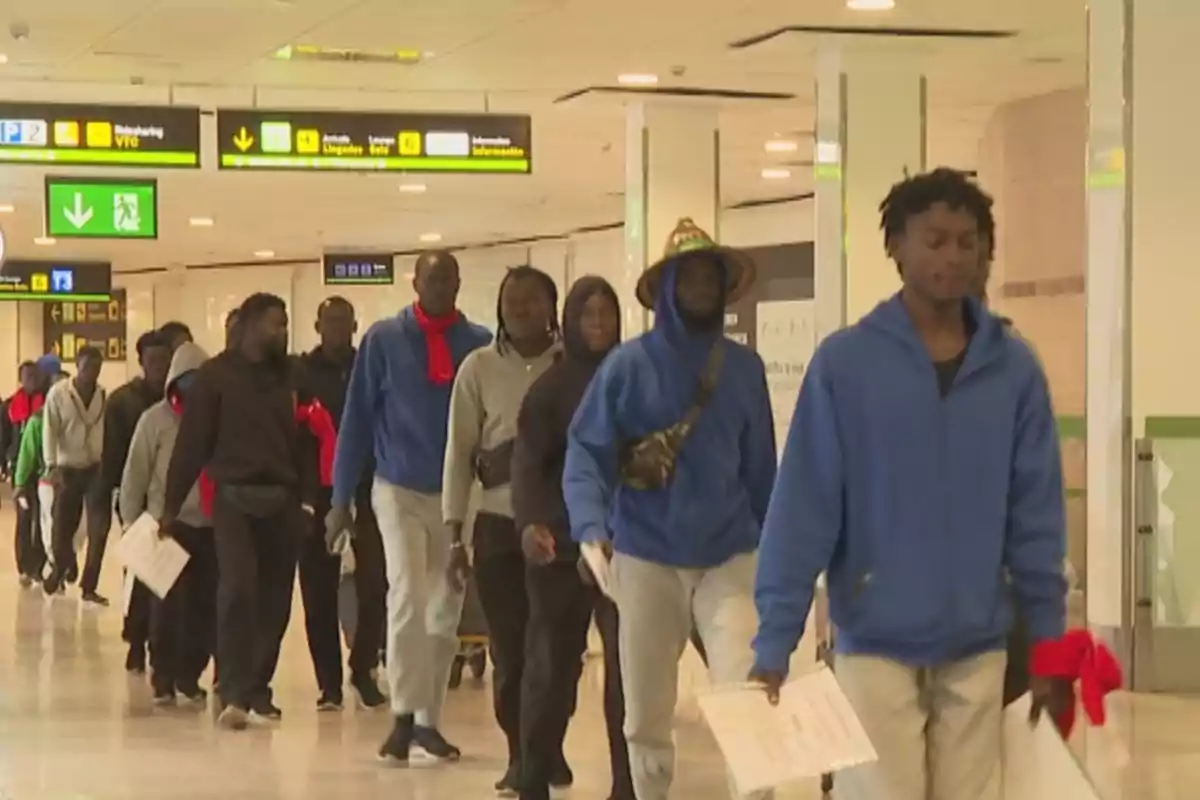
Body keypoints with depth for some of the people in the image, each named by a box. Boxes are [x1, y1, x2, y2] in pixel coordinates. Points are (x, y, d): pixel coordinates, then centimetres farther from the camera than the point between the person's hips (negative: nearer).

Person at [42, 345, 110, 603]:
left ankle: (89, 586, 1)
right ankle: (62, 567, 38)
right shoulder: (58, 393, -6)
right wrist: (52, 466, -20)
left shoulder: (105, 396, 0)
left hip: (98, 469, 1)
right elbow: (50, 432, -9)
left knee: (99, 530, -7)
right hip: (68, 470, -1)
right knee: (63, 526, 6)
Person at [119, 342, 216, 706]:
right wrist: (130, 520, 0)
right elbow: (135, 473, 2)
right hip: (168, 523, -2)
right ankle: (163, 677, 7)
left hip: (210, 524, 2)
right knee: (167, 603, -2)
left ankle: (189, 675, 15)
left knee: (204, 605, 3)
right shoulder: (156, 419, -1)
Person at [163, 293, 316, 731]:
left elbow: (301, 439, 12)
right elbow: (192, 441, -3)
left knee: (274, 598, 5)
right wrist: (172, 504, -4)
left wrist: (306, 496, 3)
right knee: (237, 588, -16)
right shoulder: (216, 375, -1)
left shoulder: (288, 377, 13)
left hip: (282, 499, 5)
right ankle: (234, 693, -17)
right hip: (235, 496, -5)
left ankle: (257, 686, 17)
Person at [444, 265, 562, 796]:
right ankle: (521, 755, 11)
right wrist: (454, 533, 1)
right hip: (500, 523, 1)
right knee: (510, 646, 0)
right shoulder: (479, 367, 5)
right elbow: (460, 451, 5)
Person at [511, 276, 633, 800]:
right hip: (561, 542, -1)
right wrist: (529, 520, -25)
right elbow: (527, 461, -8)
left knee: (629, 664, -5)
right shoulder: (550, 386, 2)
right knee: (552, 660, 2)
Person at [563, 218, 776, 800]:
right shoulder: (629, 365, -2)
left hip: (729, 559, 1)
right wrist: (592, 527, -24)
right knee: (646, 716, 10)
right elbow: (585, 452, -8)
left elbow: (760, 468, 10)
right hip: (646, 561, -1)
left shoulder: (745, 368, 5)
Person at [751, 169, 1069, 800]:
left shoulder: (1014, 369, 2)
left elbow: (1035, 516, 4)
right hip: (876, 645, -3)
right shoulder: (844, 363, -6)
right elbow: (802, 508, -7)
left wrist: (1049, 643, 2)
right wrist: (773, 645, -11)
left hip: (977, 649, 3)